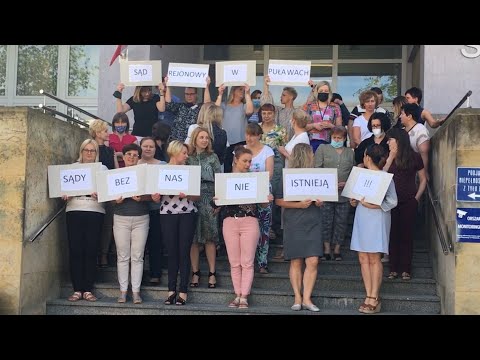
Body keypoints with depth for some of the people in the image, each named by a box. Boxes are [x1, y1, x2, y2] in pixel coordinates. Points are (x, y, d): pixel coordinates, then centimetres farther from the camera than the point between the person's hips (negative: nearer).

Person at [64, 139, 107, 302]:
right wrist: (65, 195, -12)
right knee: (75, 250, -3)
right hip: (74, 211, 1)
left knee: (91, 251, -2)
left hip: (95, 212, 0)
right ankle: (77, 289, 2)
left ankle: (88, 290, 4)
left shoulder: (102, 168, 12)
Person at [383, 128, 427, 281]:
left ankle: (406, 269, 8)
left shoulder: (414, 157, 1)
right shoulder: (387, 157, 7)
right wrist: (390, 158, -7)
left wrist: (417, 197, -2)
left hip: (408, 202, -2)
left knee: (407, 234, 2)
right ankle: (394, 268, 8)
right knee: (393, 234, 2)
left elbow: (423, 179, 7)